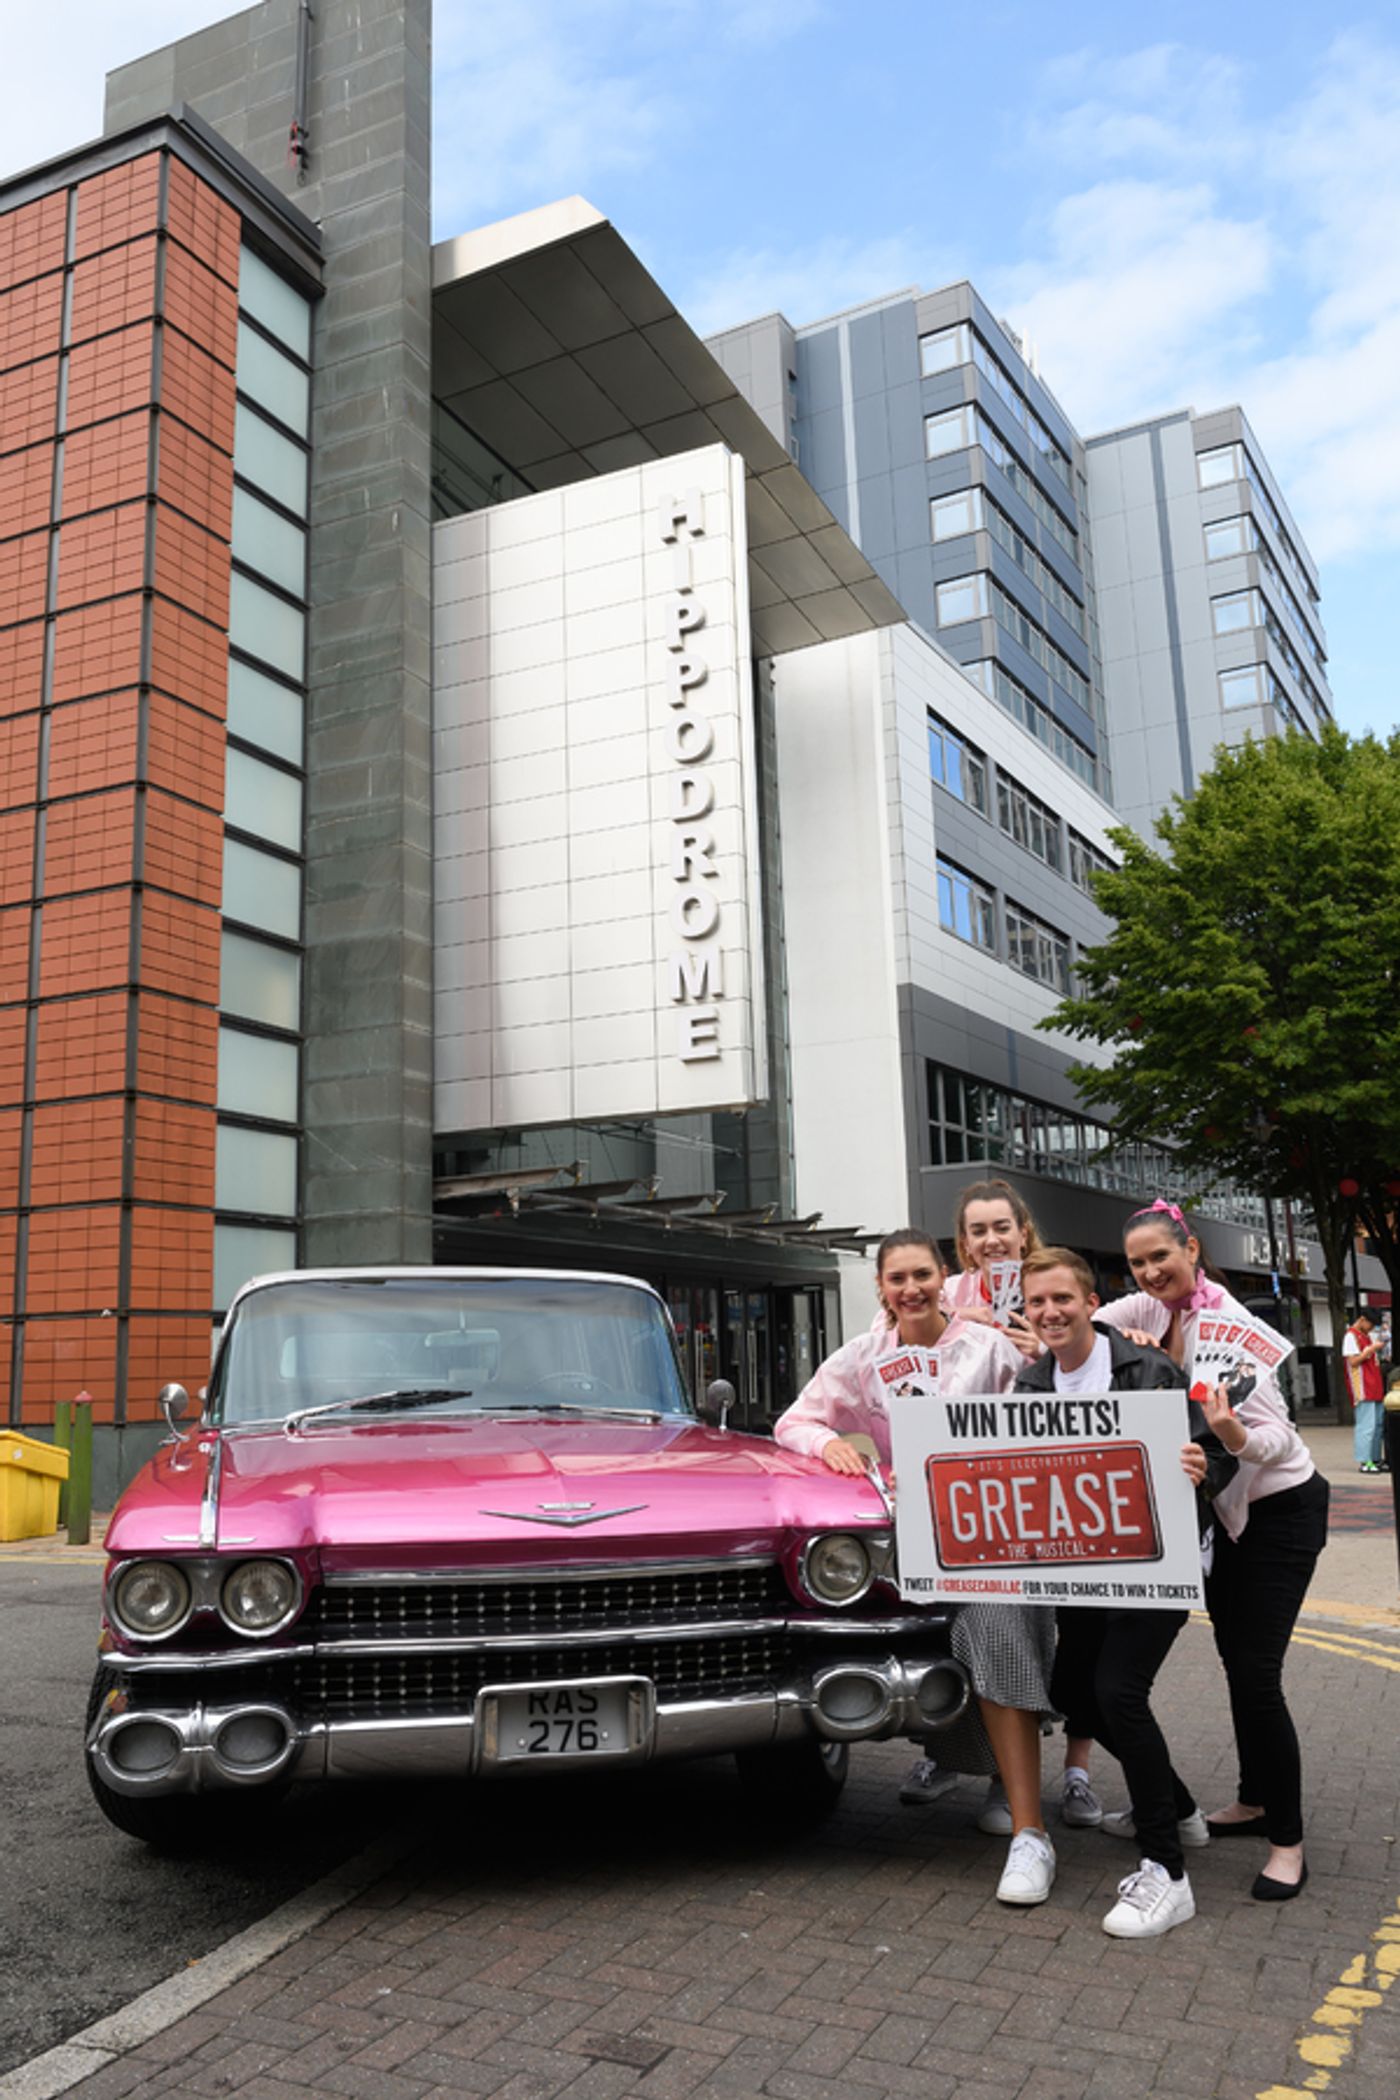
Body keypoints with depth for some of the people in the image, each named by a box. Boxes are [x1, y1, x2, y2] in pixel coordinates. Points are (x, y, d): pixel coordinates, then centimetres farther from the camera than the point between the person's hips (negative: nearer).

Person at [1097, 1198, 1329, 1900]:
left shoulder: (1229, 1326, -25)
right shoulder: (1150, 1308, -5)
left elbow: (1275, 1435, -28)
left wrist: (1236, 1435, -50)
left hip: (1281, 1510, -7)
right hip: (1225, 1510, 7)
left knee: (1257, 1673, -10)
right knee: (1236, 1660, 16)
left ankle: (1287, 1841, 3)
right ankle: (1254, 1801, 33)